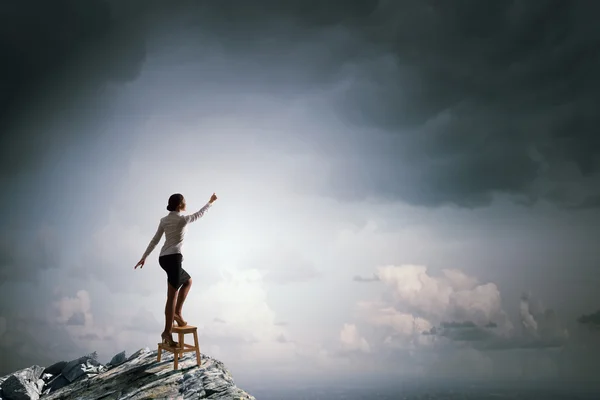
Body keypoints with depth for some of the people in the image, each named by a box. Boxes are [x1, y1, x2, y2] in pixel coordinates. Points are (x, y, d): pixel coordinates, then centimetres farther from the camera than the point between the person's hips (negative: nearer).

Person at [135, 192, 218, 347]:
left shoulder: (164, 220, 13)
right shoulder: (183, 219, -4)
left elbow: (154, 240, 14)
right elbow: (199, 214, 12)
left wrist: (144, 257, 20)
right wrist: (211, 202, 27)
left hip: (164, 258, 8)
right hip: (173, 258, -8)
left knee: (188, 281, 22)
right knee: (172, 295, -8)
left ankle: (177, 313, 13)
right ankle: (167, 331, -9)